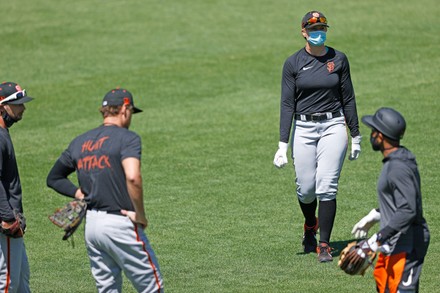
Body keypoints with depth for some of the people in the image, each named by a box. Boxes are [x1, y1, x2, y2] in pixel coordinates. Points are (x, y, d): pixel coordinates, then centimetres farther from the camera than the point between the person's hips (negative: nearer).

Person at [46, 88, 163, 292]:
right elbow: (132, 177, -26)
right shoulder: (127, 138, -9)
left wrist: (82, 195, 13)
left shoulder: (80, 142, 13)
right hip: (120, 223, -7)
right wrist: (140, 214, -14)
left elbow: (53, 178, 22)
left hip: (91, 224, 7)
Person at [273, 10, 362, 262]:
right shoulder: (293, 63, 0)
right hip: (303, 128, 0)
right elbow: (287, 104, -2)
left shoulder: (339, 59, 3)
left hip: (333, 126, 0)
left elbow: (348, 98, 8)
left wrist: (356, 136, 8)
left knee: (327, 186, -11)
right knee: (306, 188, 2)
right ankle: (311, 226, 35)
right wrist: (283, 144, -9)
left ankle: (324, 245, -5)